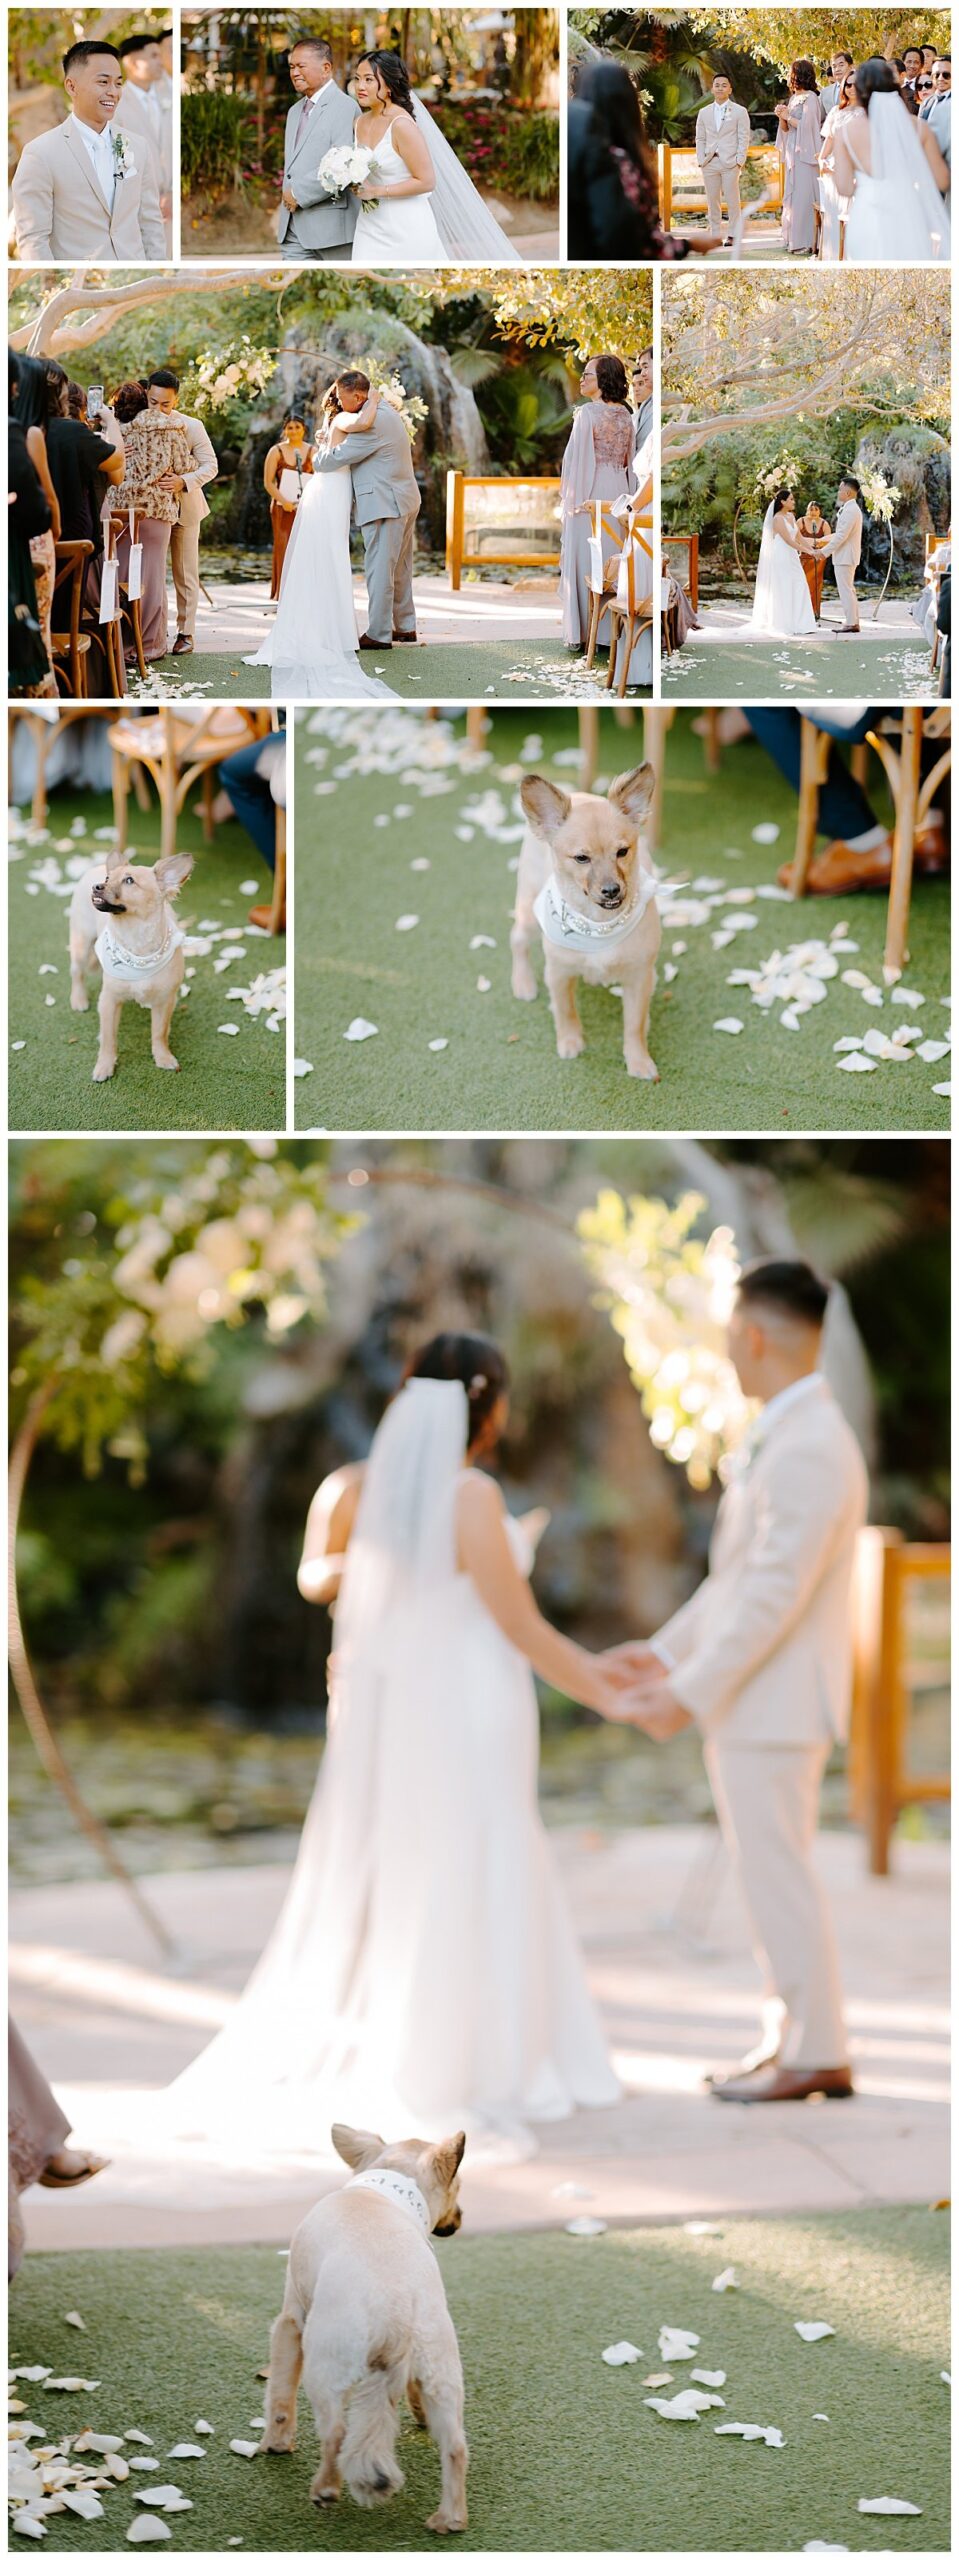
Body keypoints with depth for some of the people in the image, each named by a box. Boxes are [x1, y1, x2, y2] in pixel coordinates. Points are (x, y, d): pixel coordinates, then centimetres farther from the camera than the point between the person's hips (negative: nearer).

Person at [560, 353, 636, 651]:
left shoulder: (587, 414, -14)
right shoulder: (626, 415, 6)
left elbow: (576, 458, -14)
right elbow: (631, 460, 10)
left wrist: (570, 499, -7)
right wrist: (627, 497, 15)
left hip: (589, 494, -6)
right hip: (619, 493, 6)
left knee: (585, 563, 0)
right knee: (615, 560, 11)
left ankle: (583, 632, 1)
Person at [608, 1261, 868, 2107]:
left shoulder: (810, 1450, -21)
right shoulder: (781, 1434, 13)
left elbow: (774, 1594, -23)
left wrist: (692, 1692, -19)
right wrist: (668, 1651, 18)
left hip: (773, 1704, -10)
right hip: (749, 1699, 10)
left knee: (778, 1875, -3)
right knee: (771, 1874, 14)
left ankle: (815, 2054, 5)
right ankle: (788, 2039, 20)